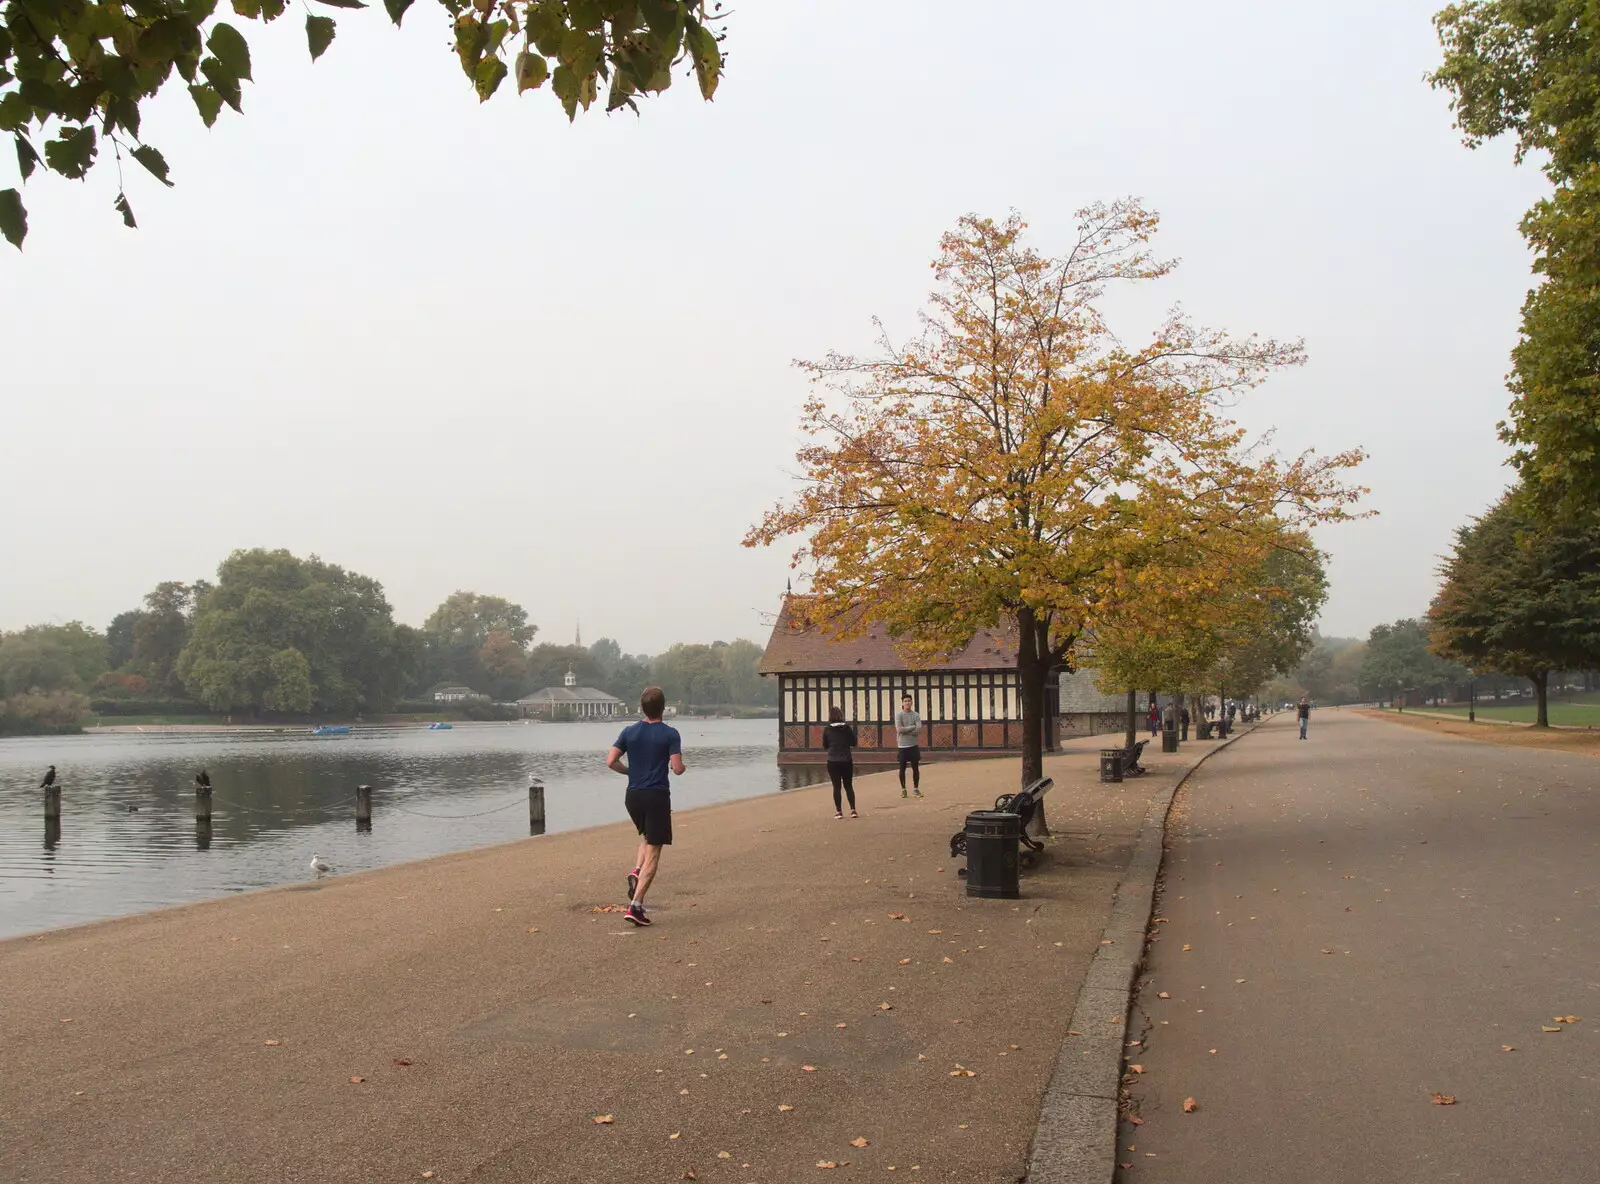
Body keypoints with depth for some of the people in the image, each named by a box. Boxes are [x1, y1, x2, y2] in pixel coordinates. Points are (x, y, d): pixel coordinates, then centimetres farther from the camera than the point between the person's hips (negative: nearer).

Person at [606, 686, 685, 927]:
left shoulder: (629, 732, 3)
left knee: (647, 837, 29)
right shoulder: (670, 734, -8)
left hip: (633, 796, 5)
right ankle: (636, 905, -9)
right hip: (657, 796, -5)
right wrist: (681, 766, 10)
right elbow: (677, 769, -13)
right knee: (653, 851, -1)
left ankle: (636, 872, 3)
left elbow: (610, 762, -2)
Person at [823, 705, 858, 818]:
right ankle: (853, 810, 4)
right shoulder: (847, 728, -6)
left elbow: (825, 745, 4)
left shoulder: (827, 730, -6)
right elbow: (853, 743, 1)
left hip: (833, 762, -1)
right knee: (849, 786, 11)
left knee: (836, 787, 5)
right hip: (847, 761, 1)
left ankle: (839, 811, 4)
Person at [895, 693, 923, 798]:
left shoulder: (916, 715, 3)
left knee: (916, 768, 5)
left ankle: (916, 789, 17)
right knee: (902, 769, 5)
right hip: (902, 746, -2)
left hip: (914, 745, 2)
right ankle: (903, 789, 16)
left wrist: (905, 730, -12)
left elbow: (919, 730, -9)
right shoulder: (898, 715, -3)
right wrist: (912, 727, -10)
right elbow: (899, 729, -16)